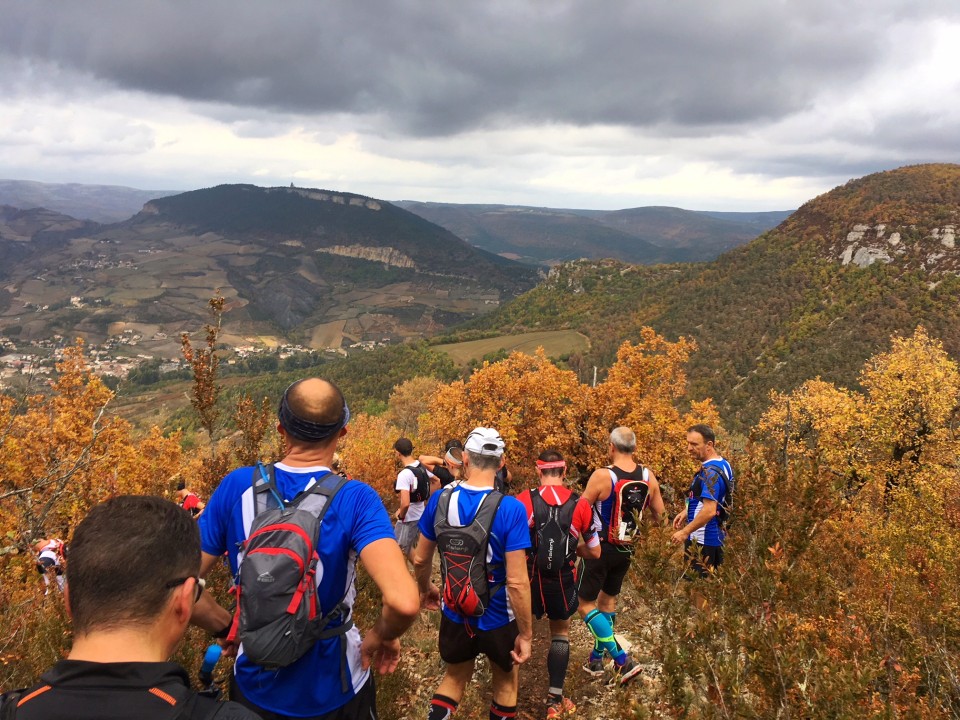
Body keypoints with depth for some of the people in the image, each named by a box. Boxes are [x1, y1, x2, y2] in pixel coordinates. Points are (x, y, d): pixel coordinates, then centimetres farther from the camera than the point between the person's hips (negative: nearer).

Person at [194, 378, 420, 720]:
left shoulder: (236, 487, -14)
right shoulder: (355, 499, -22)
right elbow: (404, 602, -34)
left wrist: (226, 627, 5)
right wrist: (380, 637, -14)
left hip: (255, 688, 2)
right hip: (333, 691, -2)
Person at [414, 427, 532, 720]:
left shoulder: (440, 499, -13)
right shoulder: (510, 509, -25)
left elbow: (421, 559, 0)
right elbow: (517, 583, -25)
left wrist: (425, 589, 20)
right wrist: (525, 633, -12)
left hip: (454, 616, 3)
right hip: (497, 619, -3)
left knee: (455, 676, 29)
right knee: (505, 681, 26)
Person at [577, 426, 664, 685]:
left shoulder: (602, 475, -21)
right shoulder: (648, 477, -5)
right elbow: (659, 515, 4)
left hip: (600, 547, -6)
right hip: (627, 549, 6)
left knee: (586, 604, 5)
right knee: (608, 600, 22)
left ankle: (623, 661, -3)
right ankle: (596, 659, 34)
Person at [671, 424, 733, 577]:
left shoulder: (710, 471, -23)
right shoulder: (722, 464, 9)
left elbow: (709, 511, -29)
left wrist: (685, 532, -22)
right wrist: (687, 512, 16)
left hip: (701, 541, -10)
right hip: (717, 537, 10)